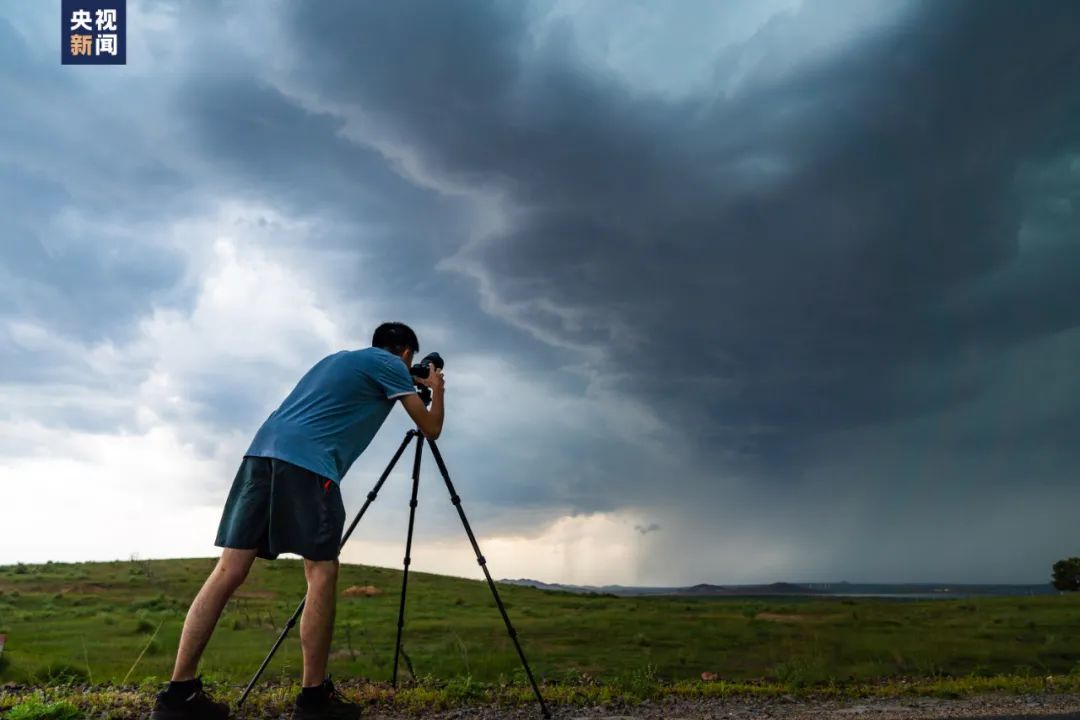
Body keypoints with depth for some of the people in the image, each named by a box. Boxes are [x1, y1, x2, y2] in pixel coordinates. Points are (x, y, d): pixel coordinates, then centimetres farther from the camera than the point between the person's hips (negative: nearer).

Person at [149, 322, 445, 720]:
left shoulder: (339, 358, 32)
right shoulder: (391, 365, 11)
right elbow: (430, 428, 11)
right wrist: (436, 388, 30)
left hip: (263, 450, 8)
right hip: (307, 462, -7)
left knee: (230, 570, 2)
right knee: (321, 573, -2)